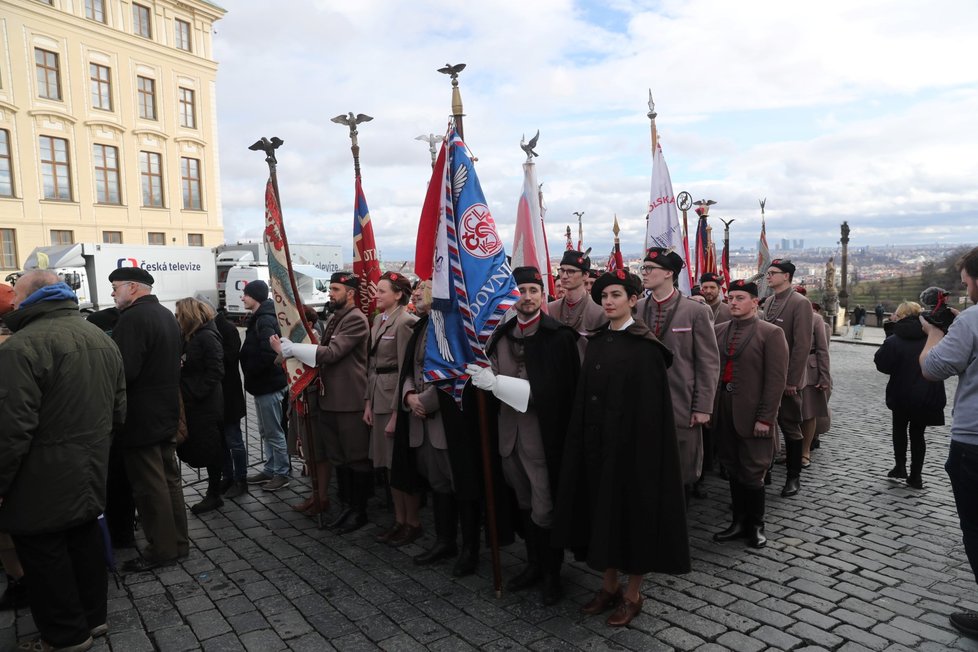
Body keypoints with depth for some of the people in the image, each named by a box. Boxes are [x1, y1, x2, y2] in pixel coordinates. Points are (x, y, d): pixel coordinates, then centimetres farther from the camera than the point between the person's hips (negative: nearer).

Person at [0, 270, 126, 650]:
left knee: (44, 552, 8)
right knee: (84, 541, 20)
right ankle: (93, 616, 34)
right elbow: (119, 409, 13)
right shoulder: (102, 339, 8)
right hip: (91, 475, 8)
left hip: (44, 484, -8)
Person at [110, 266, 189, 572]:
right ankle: (178, 541, 24)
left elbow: (124, 370, -27)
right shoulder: (167, 315, 12)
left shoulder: (134, 318, -18)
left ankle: (162, 549, 9)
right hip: (167, 413, 9)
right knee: (170, 480, 15)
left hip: (141, 419, -9)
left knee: (149, 486, 1)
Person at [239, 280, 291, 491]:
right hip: (263, 384, 10)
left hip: (269, 385, -10)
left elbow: (268, 354, -28)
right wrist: (245, 360, 5)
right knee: (265, 432, 18)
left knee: (274, 432, 0)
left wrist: (249, 370, -16)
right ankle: (270, 470, 28)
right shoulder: (258, 319, 13)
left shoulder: (265, 321, -18)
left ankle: (282, 474, 10)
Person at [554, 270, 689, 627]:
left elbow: (651, 404, -13)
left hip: (630, 441, -6)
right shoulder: (597, 341, 9)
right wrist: (583, 440, 7)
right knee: (602, 508, 12)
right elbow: (584, 396, 10)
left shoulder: (644, 345, -10)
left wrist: (643, 447, -17)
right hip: (596, 440, 6)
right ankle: (609, 584, 28)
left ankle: (632, 593, 20)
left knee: (631, 507, 4)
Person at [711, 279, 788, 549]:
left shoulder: (771, 333, -5)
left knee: (752, 473, 3)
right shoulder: (718, 330, 10)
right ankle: (739, 521, 27)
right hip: (723, 412, 5)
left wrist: (765, 418, -13)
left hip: (752, 415, -4)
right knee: (733, 470, 13)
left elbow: (776, 380, -9)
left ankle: (756, 526, 22)